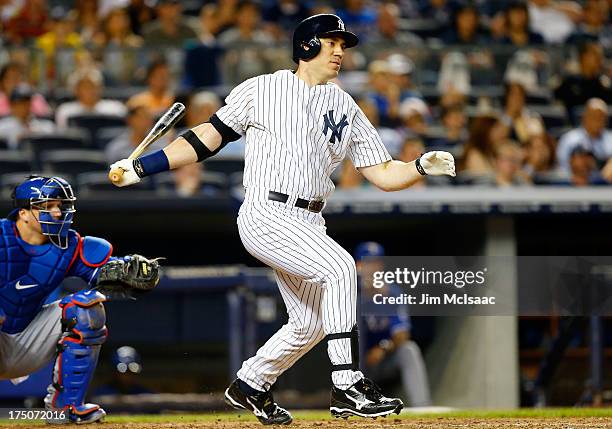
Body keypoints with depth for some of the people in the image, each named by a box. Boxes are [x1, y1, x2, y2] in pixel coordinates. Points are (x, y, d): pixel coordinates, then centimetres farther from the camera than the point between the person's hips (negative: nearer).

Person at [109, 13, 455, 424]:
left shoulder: (346, 108, 12)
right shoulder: (261, 90, 1)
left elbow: (383, 174, 9)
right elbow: (210, 136, 6)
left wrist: (423, 167, -10)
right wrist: (142, 166, 2)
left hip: (309, 223, 7)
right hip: (265, 216, -7)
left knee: (310, 323, 12)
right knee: (340, 266, -27)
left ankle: (250, 386, 37)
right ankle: (347, 387, -28)